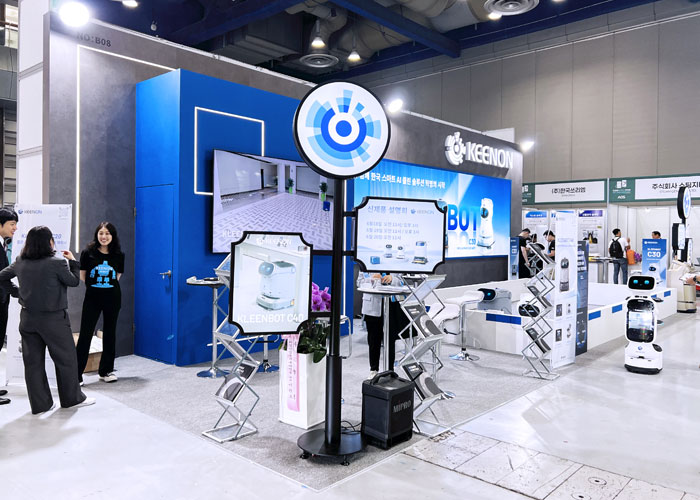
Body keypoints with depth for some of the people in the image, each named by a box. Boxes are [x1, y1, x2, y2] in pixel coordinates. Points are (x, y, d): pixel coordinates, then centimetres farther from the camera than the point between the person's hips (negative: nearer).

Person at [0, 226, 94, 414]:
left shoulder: (20, 262, 3)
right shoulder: (57, 262, -15)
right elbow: (73, 281, -4)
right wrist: (72, 261, 6)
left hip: (28, 319, 6)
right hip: (53, 319, -6)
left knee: (33, 361, 10)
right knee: (66, 359, 9)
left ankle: (39, 404, 17)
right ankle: (72, 399, 21)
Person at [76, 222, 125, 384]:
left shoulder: (119, 255, 0)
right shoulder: (88, 252, -6)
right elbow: (82, 275, 3)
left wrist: (107, 285, 3)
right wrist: (94, 285, 6)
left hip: (112, 298, 2)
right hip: (92, 298, -2)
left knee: (109, 334, 10)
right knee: (85, 334, -4)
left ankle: (106, 371, 23)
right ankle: (76, 374, 2)